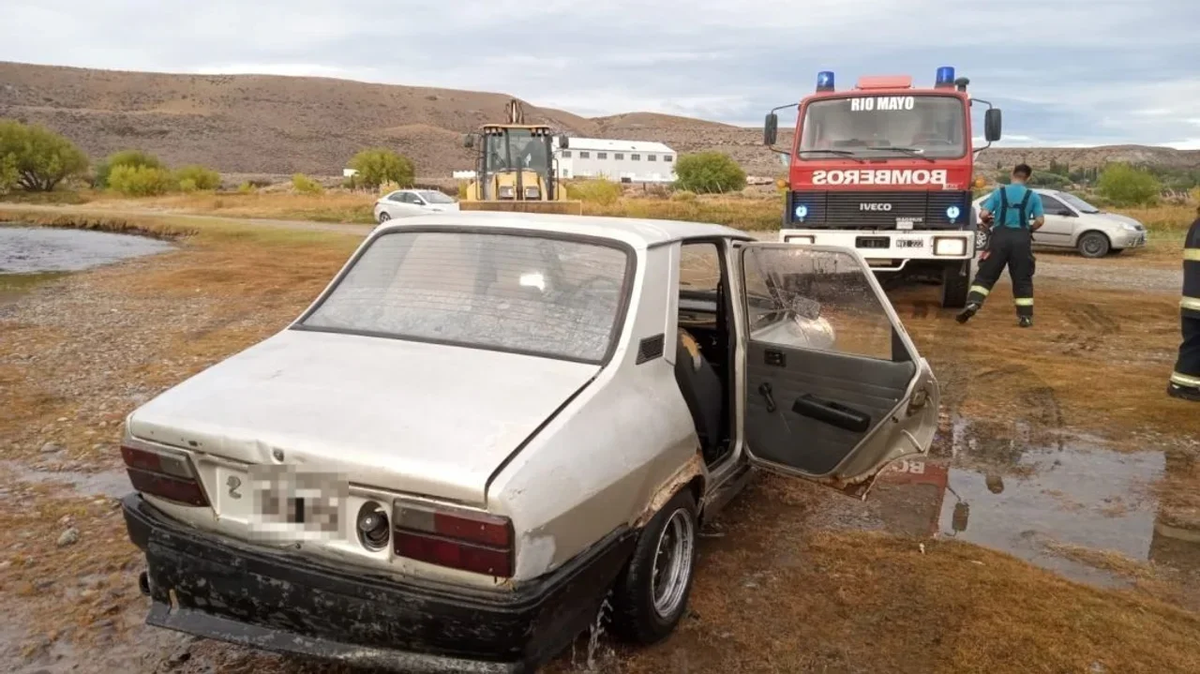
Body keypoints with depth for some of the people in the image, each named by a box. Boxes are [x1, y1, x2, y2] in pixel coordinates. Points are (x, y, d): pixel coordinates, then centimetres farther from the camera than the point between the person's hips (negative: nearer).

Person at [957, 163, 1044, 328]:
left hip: (1000, 235, 0)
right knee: (1022, 279, 7)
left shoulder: (1000, 191, 3)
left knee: (986, 274, 4)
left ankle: (972, 303, -14)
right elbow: (1040, 220, -2)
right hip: (1021, 238, 1)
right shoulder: (1033, 196, 4)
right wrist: (1029, 229, 17)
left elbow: (983, 214, -5)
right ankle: (1025, 316, 7)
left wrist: (986, 221, 17)